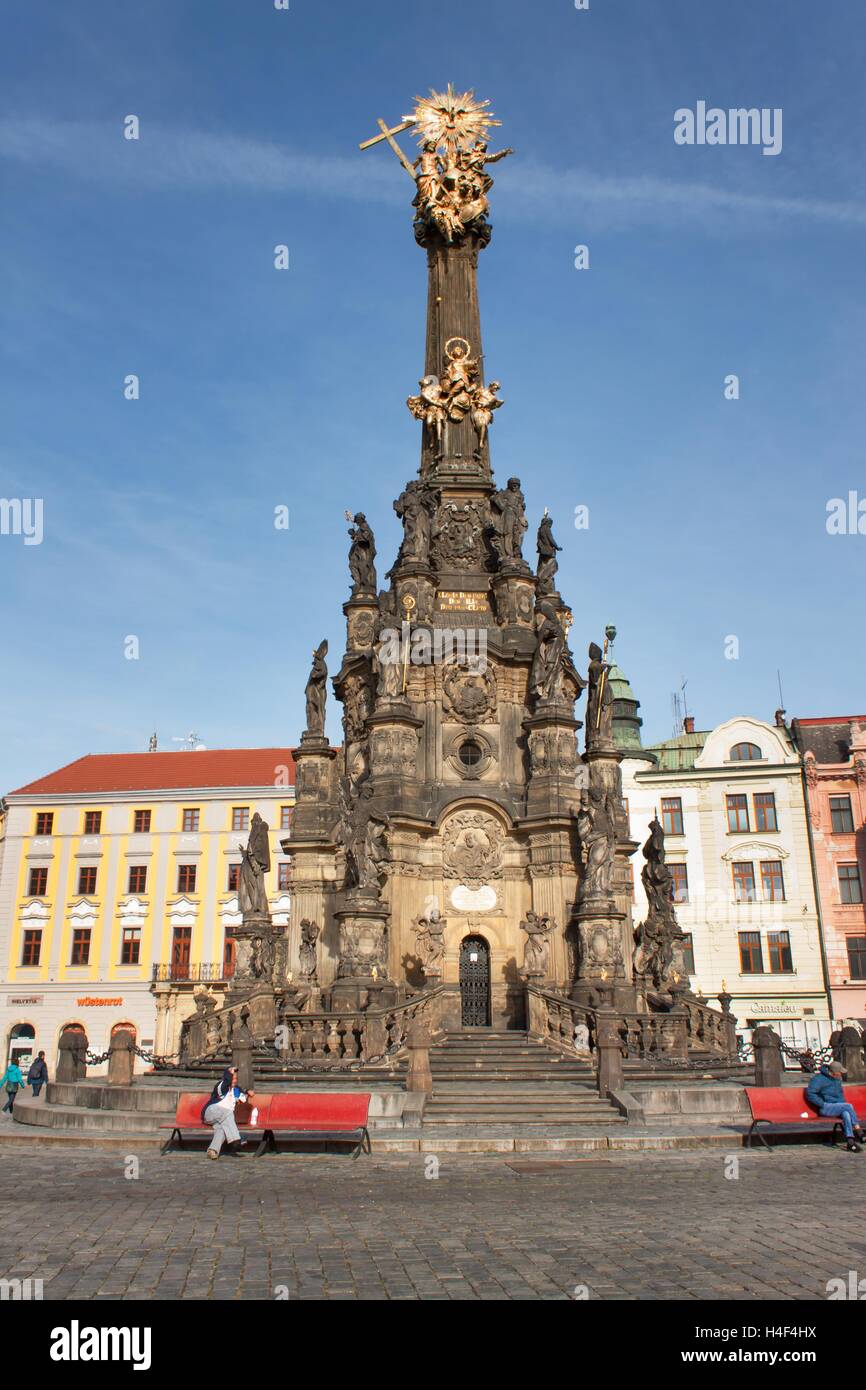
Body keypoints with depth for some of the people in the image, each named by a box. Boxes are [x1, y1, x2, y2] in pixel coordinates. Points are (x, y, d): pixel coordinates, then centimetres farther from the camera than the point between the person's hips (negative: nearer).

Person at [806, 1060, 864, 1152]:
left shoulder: (838, 1079, 15)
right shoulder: (819, 1079, -10)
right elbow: (810, 1094, -14)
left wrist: (843, 1103, 13)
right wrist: (823, 1104, -17)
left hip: (838, 1107, 6)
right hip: (825, 1108, -6)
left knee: (846, 1113, -30)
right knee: (849, 1106, -28)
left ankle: (850, 1141, -34)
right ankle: (858, 1131, -22)